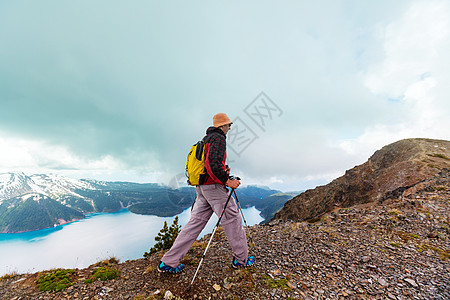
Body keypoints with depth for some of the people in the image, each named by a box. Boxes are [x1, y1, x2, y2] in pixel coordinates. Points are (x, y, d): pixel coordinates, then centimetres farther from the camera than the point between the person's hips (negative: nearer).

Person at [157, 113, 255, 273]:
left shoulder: (207, 139, 21)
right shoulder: (219, 138, -10)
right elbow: (213, 164, -24)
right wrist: (227, 180, -16)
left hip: (201, 187, 9)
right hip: (214, 186, -9)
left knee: (195, 221, 12)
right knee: (233, 218, 6)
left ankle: (168, 262, 19)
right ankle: (241, 258, 24)